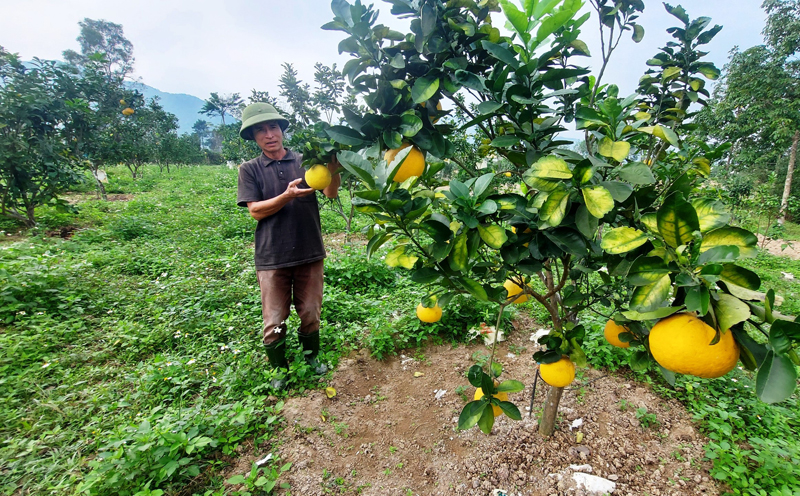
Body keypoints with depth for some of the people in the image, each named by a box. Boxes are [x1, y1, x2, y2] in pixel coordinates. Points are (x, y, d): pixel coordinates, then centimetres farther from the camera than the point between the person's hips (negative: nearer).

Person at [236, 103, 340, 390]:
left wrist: (333, 170, -32)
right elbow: (256, 210, -6)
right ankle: (279, 368, 33)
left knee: (310, 315, 14)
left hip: (309, 253, 1)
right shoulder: (250, 170, 3)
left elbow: (331, 193, -10)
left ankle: (311, 357, 39)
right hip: (271, 257, 0)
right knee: (274, 321, 8)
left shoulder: (305, 161, 2)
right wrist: (288, 196, -21)